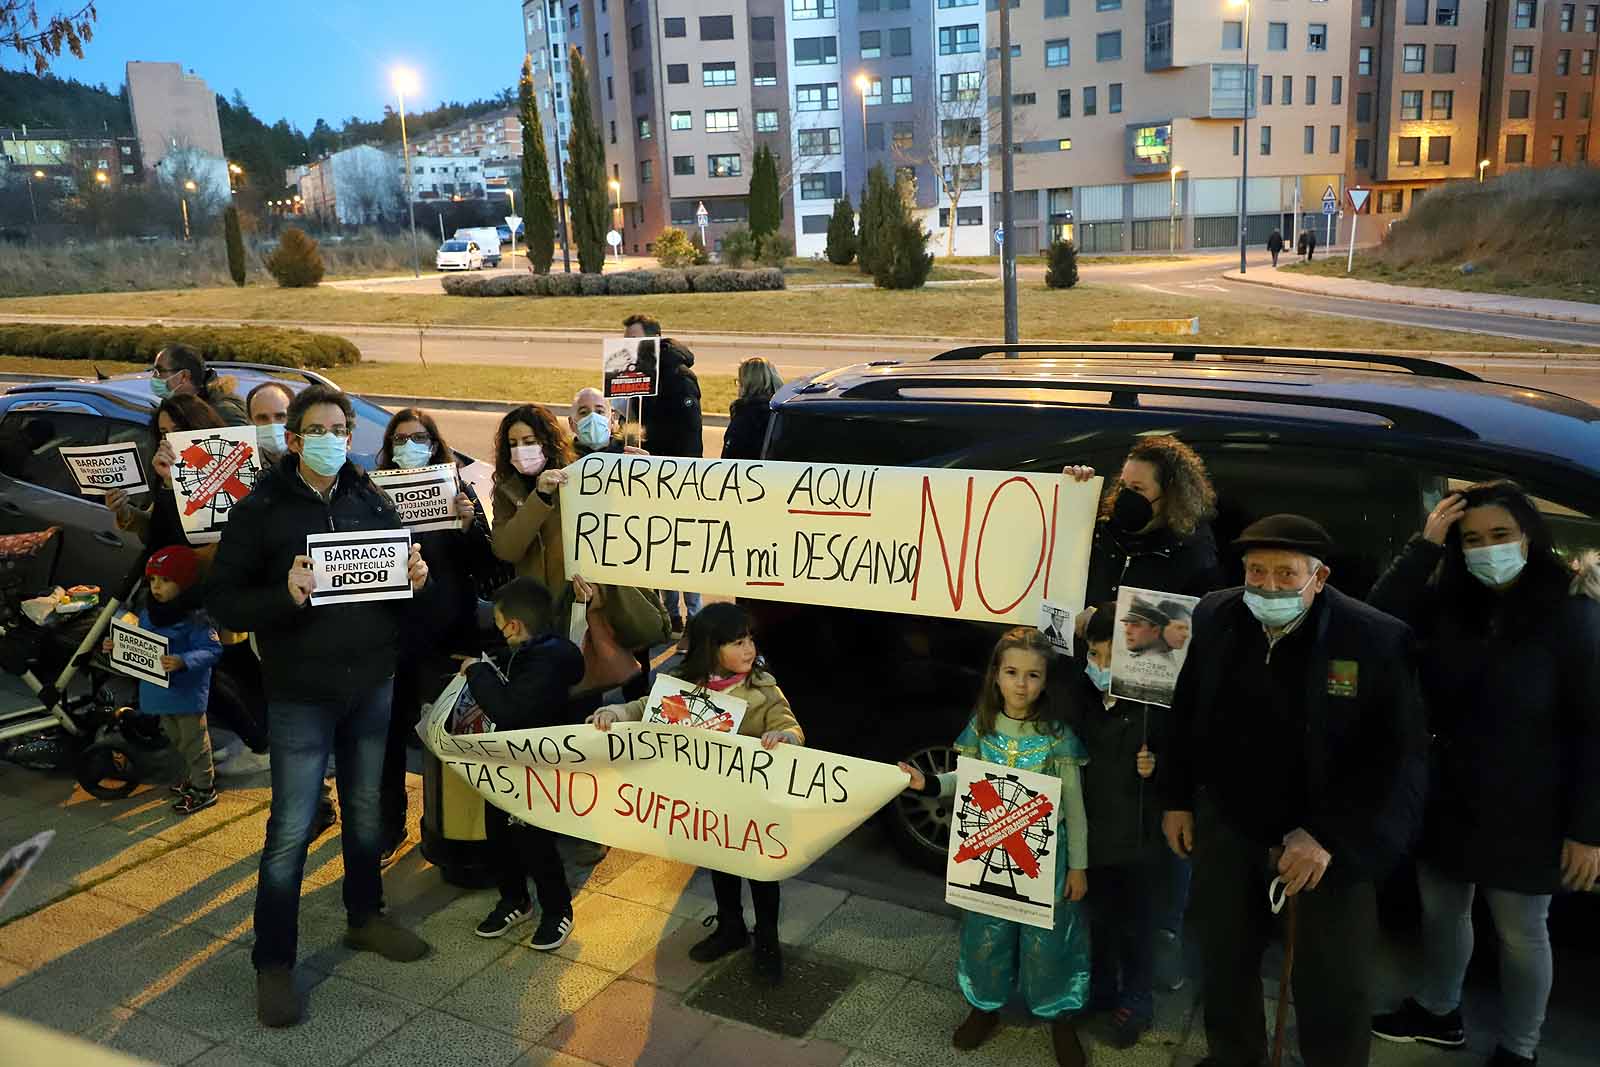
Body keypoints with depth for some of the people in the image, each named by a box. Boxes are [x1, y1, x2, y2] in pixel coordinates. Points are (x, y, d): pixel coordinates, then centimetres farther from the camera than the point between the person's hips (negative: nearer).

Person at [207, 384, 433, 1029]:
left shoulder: (373, 502, 6)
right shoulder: (260, 509, -6)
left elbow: (402, 581, 14)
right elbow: (225, 605, -9)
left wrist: (416, 580, -9)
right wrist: (285, 595, -26)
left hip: (373, 684, 4)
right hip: (301, 693, -4)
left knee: (367, 812, 17)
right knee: (291, 831, -1)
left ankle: (365, 917, 37)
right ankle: (273, 962, 14)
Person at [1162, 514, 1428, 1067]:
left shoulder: (1379, 639, -19)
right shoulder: (1214, 616, -7)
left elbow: (1400, 757, -18)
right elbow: (1185, 714, 5)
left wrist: (1333, 838, -23)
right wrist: (1177, 798, 7)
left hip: (1336, 836, -3)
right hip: (1228, 824, 3)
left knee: (1335, 988, 7)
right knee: (1224, 961, 18)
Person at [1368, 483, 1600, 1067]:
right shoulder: (1448, 604, -1)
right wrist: (1425, 544, -19)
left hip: (1524, 813, -4)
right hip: (1447, 800, 4)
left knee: (1521, 935, 12)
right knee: (1441, 912, 20)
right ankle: (1438, 1012, 42)